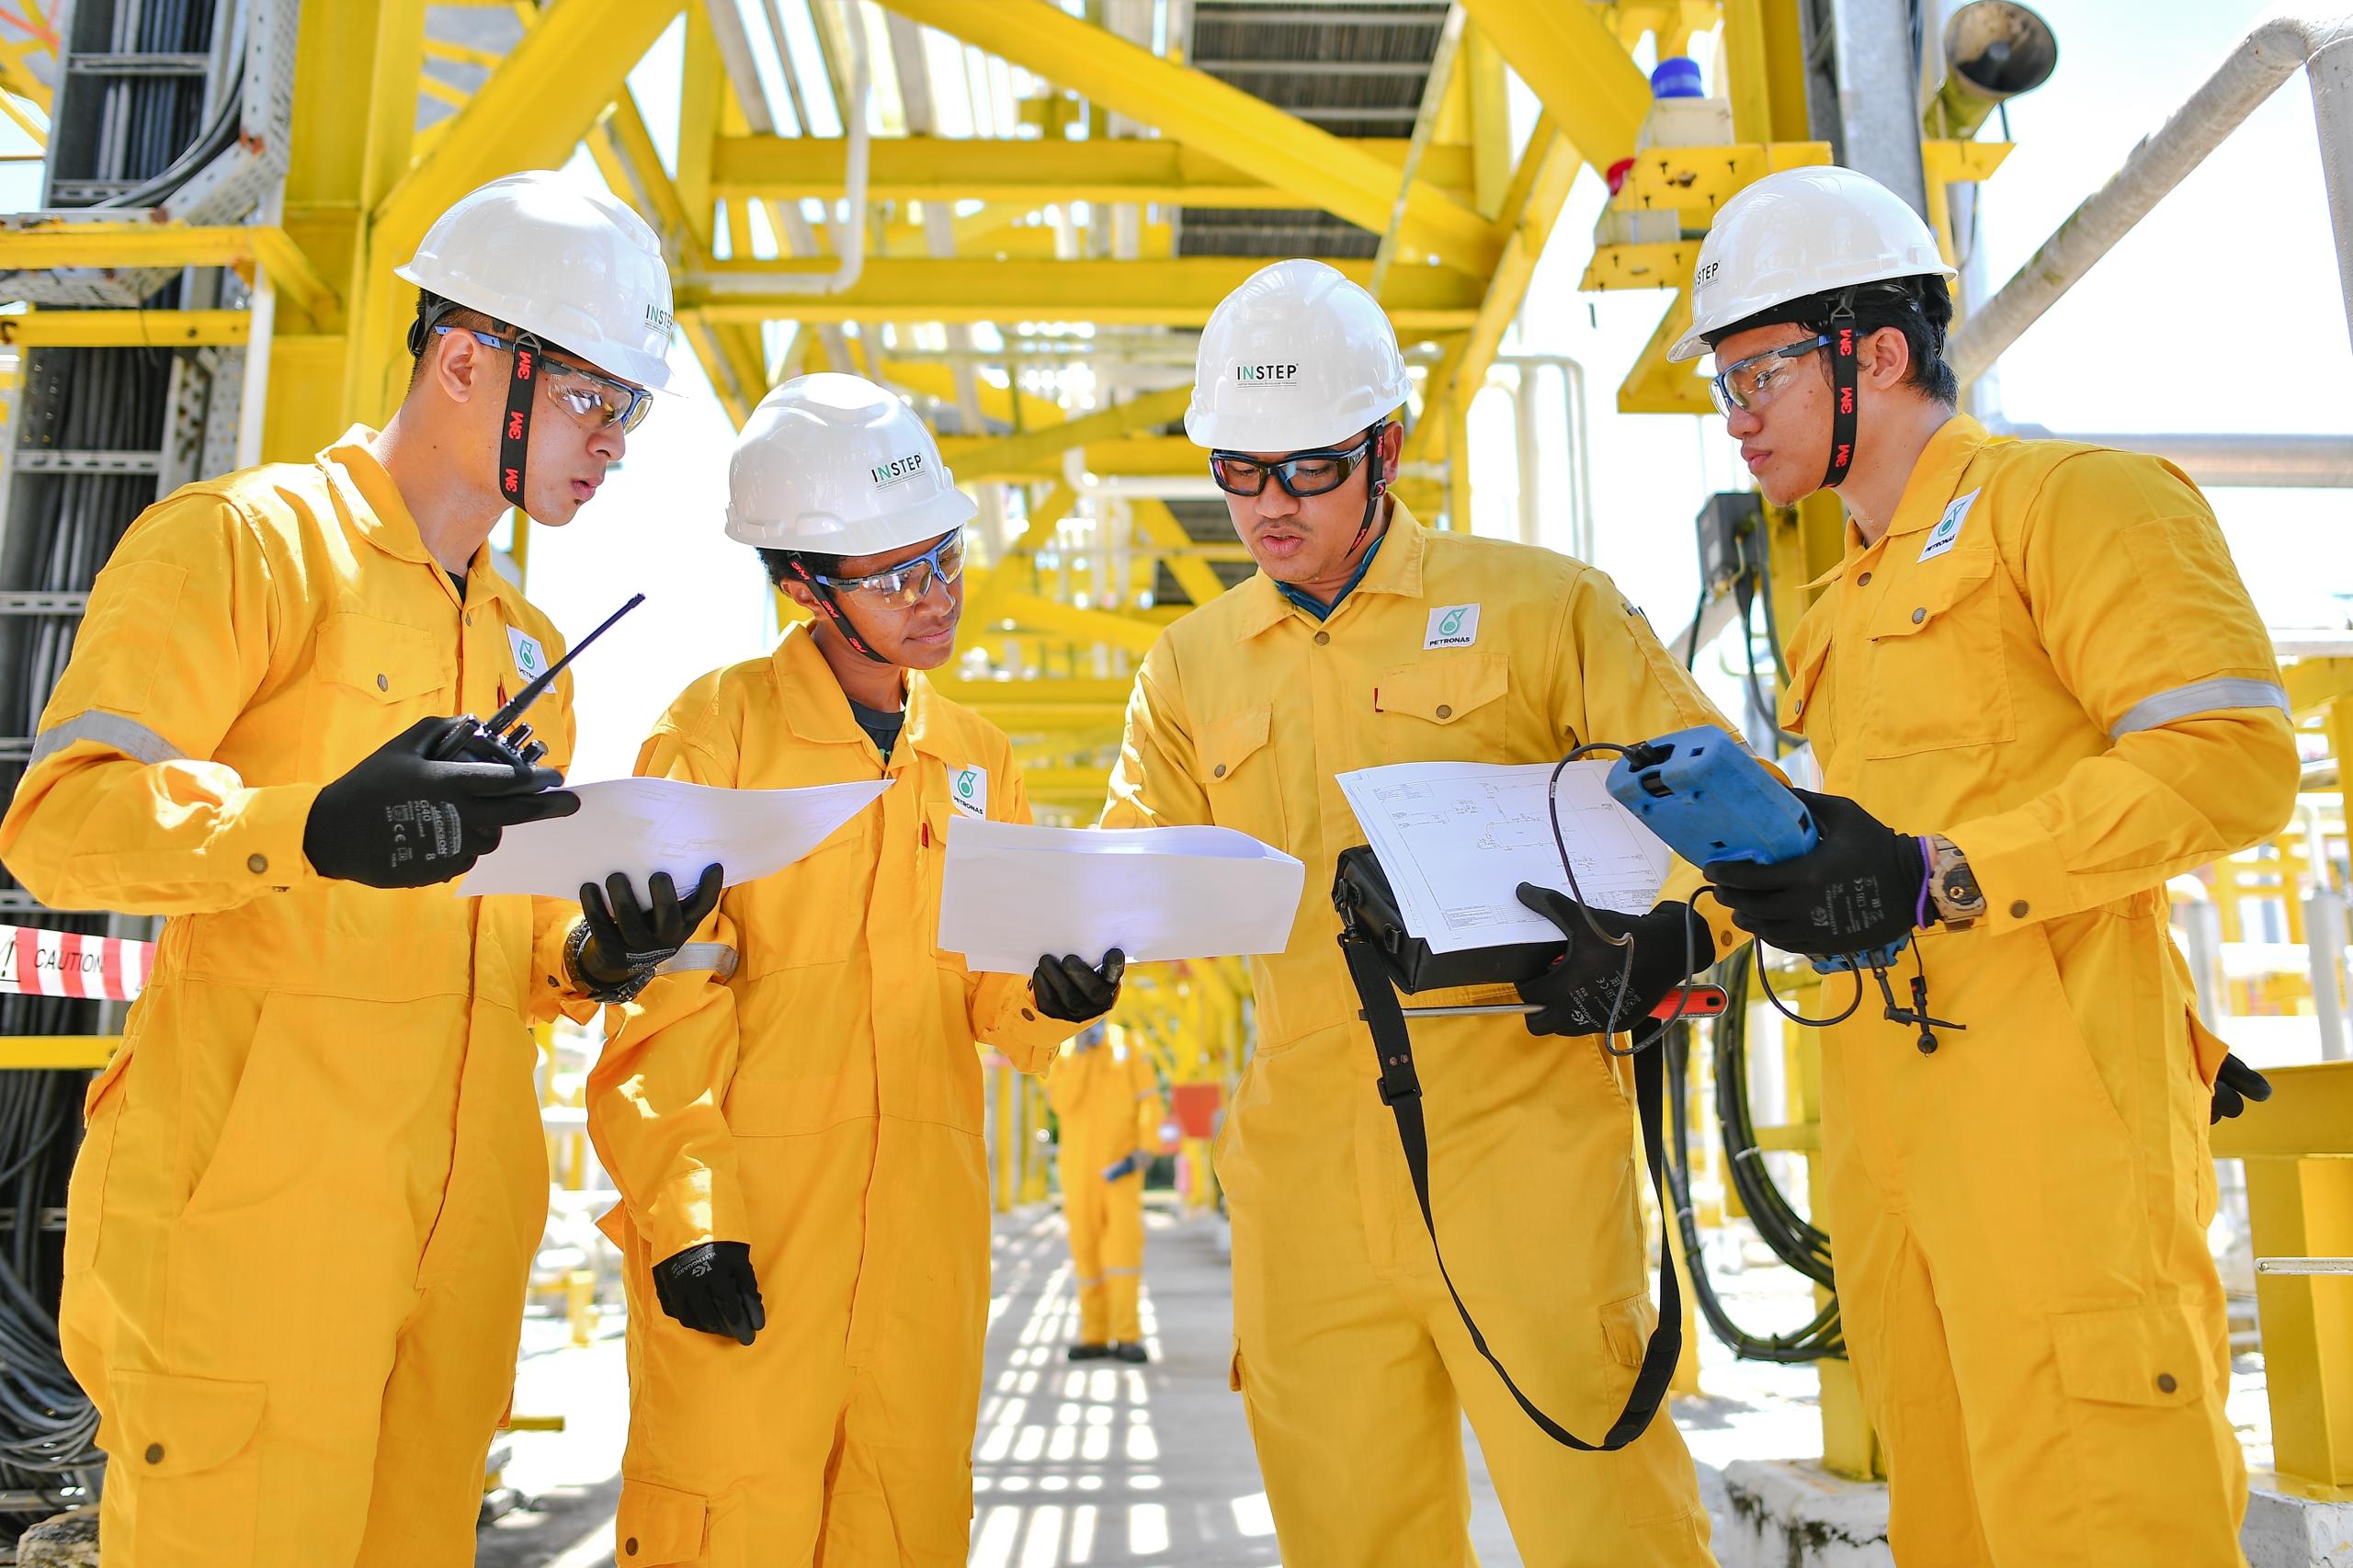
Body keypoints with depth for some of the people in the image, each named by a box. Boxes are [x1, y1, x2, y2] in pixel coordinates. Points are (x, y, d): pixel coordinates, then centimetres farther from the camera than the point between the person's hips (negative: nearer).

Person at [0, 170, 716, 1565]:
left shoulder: (529, 648, 20)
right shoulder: (251, 538, -4)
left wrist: (588, 958, 0)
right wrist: (313, 827, -32)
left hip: (459, 1233, 7)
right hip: (255, 1225, -7)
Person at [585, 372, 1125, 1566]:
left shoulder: (978, 760, 13)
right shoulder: (716, 728, -2)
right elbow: (657, 997, -6)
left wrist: (1051, 998, -6)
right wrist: (685, 1216, -14)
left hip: (926, 1221, 5)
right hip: (747, 1220, -4)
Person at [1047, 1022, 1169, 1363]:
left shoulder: (1125, 1045, 3)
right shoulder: (1061, 1055, 5)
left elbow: (1149, 1098, -1)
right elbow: (1063, 1102, -12)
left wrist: (1147, 1145, -13)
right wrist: (1080, 1053, -14)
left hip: (1121, 1164, -2)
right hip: (1079, 1168, 2)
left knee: (1125, 1242, -11)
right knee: (1086, 1248, 4)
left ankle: (1127, 1336, -9)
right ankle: (1094, 1336, 13)